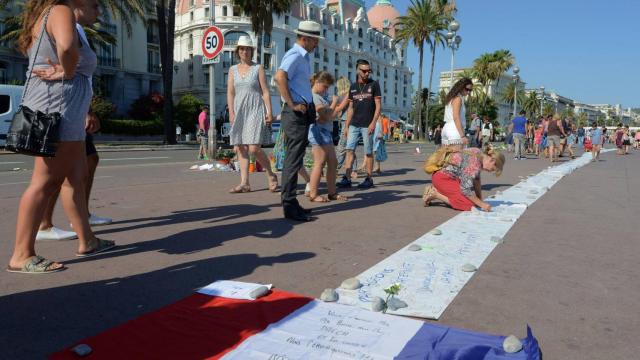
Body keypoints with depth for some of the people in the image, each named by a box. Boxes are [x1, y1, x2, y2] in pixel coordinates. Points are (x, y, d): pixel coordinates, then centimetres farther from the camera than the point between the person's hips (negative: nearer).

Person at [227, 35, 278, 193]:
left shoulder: (258, 68, 3)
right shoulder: (233, 70, 13)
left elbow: (265, 92, -1)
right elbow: (230, 93, 9)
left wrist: (269, 112, -8)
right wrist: (231, 112, -3)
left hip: (255, 109, -4)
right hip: (239, 110, 5)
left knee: (254, 148, -13)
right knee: (241, 148, 1)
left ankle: (271, 175, 8)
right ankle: (244, 183, 4)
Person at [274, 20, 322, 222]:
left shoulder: (304, 57, 19)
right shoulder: (295, 55, -12)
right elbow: (280, 77, -30)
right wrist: (292, 104, -24)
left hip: (304, 112, 10)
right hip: (296, 113, -10)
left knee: (294, 159, 13)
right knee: (294, 159, -8)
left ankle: (291, 204, 21)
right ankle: (289, 206, -4)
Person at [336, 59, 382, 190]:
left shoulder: (374, 84, 1)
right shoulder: (353, 87, 12)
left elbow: (378, 105, -4)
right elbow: (351, 108, 15)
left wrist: (373, 123, -15)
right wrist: (346, 126, 9)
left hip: (367, 125, -4)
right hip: (354, 125, 4)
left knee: (368, 152, 2)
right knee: (349, 150, -4)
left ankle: (369, 179, 10)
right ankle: (347, 178, -4)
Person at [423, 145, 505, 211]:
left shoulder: (480, 154, 3)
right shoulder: (474, 163, -25)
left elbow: (476, 179, 13)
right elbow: (466, 189, -26)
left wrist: (480, 199, 11)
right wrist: (481, 204, -18)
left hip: (451, 176, 10)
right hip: (442, 178, -10)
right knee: (468, 204, -17)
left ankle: (436, 189, 15)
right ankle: (435, 194, -7)